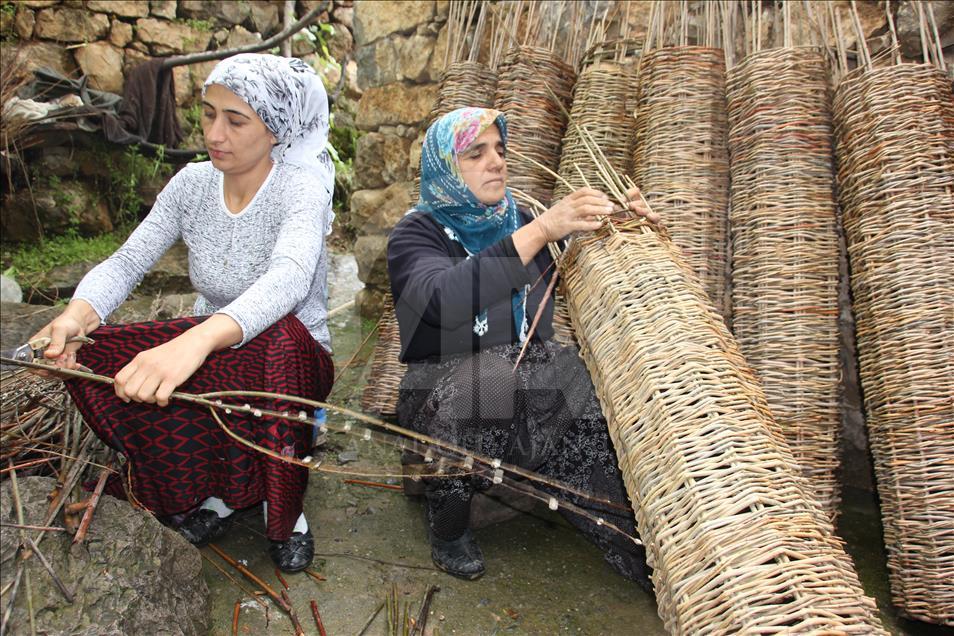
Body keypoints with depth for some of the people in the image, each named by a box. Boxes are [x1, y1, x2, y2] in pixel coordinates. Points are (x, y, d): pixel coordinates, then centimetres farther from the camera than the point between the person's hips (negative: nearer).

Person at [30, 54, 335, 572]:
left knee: (279, 336, -40)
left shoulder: (301, 189, -19)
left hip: (292, 360, -4)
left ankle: (283, 509, -15)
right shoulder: (193, 184, -2)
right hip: (207, 349, 5)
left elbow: (289, 276, -40)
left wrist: (199, 340, -58)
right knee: (90, 357, -19)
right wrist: (79, 312, -32)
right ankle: (209, 485, 0)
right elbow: (128, 261, -8)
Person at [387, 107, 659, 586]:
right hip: (444, 394, -4)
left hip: (528, 382, 4)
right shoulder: (416, 234, -6)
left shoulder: (517, 221, 10)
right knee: (490, 377, -35)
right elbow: (444, 300, -30)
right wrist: (540, 231, -35)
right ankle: (447, 525, -12)